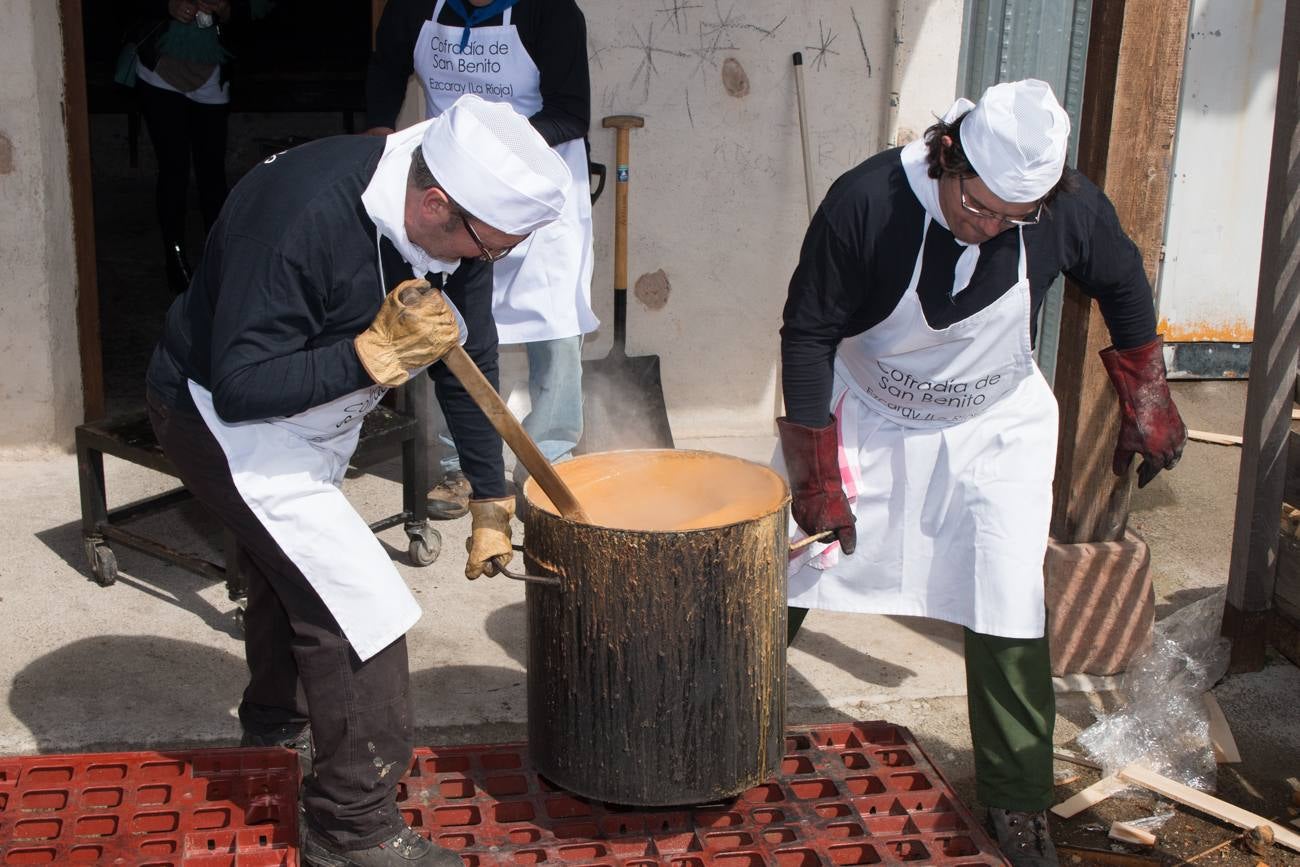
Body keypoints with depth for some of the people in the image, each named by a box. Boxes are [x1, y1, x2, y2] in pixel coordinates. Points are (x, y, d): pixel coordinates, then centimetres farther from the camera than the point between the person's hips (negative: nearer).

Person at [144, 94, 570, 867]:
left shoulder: (457, 221, -14)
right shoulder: (303, 216, -37)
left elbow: (470, 362, -3)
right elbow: (239, 388, -34)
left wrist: (491, 501, 1)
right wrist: (375, 355, -40)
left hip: (316, 419, 8)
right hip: (228, 419, -8)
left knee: (293, 569, 29)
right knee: (361, 606, -14)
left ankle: (277, 712, 58)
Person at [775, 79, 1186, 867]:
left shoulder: (1071, 209, -22)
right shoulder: (865, 203, -29)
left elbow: (1123, 286, 1)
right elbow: (809, 330, -17)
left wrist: (1147, 404, 8)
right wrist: (817, 470, -15)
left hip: (997, 428, 1)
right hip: (868, 420, -1)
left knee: (1010, 611, -4)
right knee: (783, 578, 4)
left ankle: (1019, 803, 13)